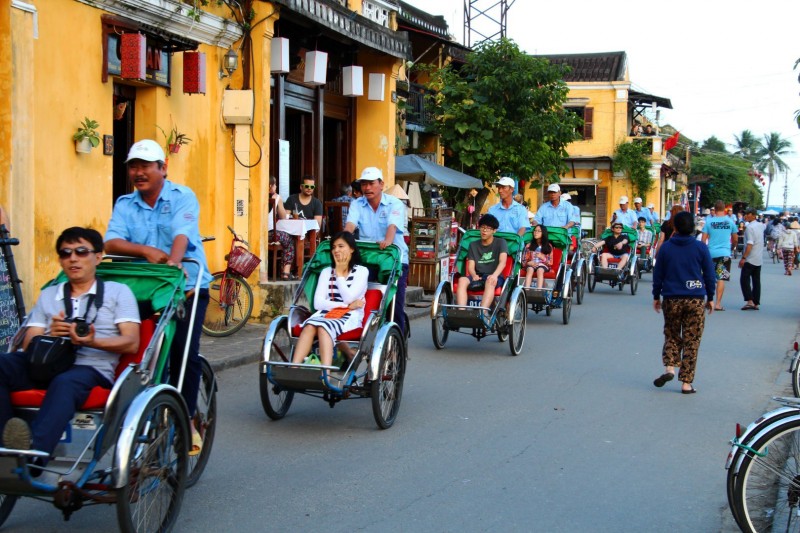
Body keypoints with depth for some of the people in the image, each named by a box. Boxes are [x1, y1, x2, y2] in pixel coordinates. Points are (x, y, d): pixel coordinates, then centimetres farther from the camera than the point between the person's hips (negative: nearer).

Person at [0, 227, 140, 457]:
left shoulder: (118, 292, 16)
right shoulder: (48, 295, 28)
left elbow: (131, 343, 4)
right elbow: (28, 344, 18)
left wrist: (92, 341, -16)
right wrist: (50, 335, -6)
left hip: (92, 369, -4)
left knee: (65, 382, -40)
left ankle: (34, 450, -61)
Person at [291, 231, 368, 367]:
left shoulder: (361, 271, 10)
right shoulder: (326, 272, 19)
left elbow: (349, 298, -5)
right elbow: (318, 303, 6)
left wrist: (339, 274, 3)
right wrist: (345, 305, -6)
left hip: (350, 317, -3)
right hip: (326, 314, 3)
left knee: (323, 327, -36)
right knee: (310, 325, -32)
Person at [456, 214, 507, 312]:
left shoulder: (500, 243, 8)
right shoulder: (473, 245, 18)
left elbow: (502, 262, -9)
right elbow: (471, 266, 8)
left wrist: (494, 275, -30)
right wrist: (474, 275, -18)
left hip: (495, 277, -3)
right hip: (478, 276, 3)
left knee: (490, 281, -39)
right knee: (462, 280, -29)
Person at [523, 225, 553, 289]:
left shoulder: (548, 246, 9)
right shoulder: (529, 246, 12)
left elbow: (550, 262, 6)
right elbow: (524, 261, 8)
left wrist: (543, 257, -13)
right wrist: (529, 263, -14)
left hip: (543, 265, -1)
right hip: (531, 265, 1)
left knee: (540, 270, -37)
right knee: (530, 269, -35)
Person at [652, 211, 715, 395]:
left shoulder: (666, 247, 0)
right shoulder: (701, 248, -2)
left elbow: (658, 274, 4)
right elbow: (709, 275, 3)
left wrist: (656, 296, 14)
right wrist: (710, 298, 13)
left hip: (671, 299, 1)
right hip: (696, 300, -1)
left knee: (671, 336, 17)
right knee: (691, 341, 3)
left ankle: (669, 368, -6)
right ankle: (687, 383, 3)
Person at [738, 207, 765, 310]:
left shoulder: (749, 227, -15)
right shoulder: (761, 226, 9)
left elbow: (749, 244, -21)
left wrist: (743, 258, -21)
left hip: (750, 259, -8)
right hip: (759, 259, 8)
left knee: (744, 280, -5)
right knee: (756, 281, 9)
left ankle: (749, 301, -16)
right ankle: (756, 303, 10)